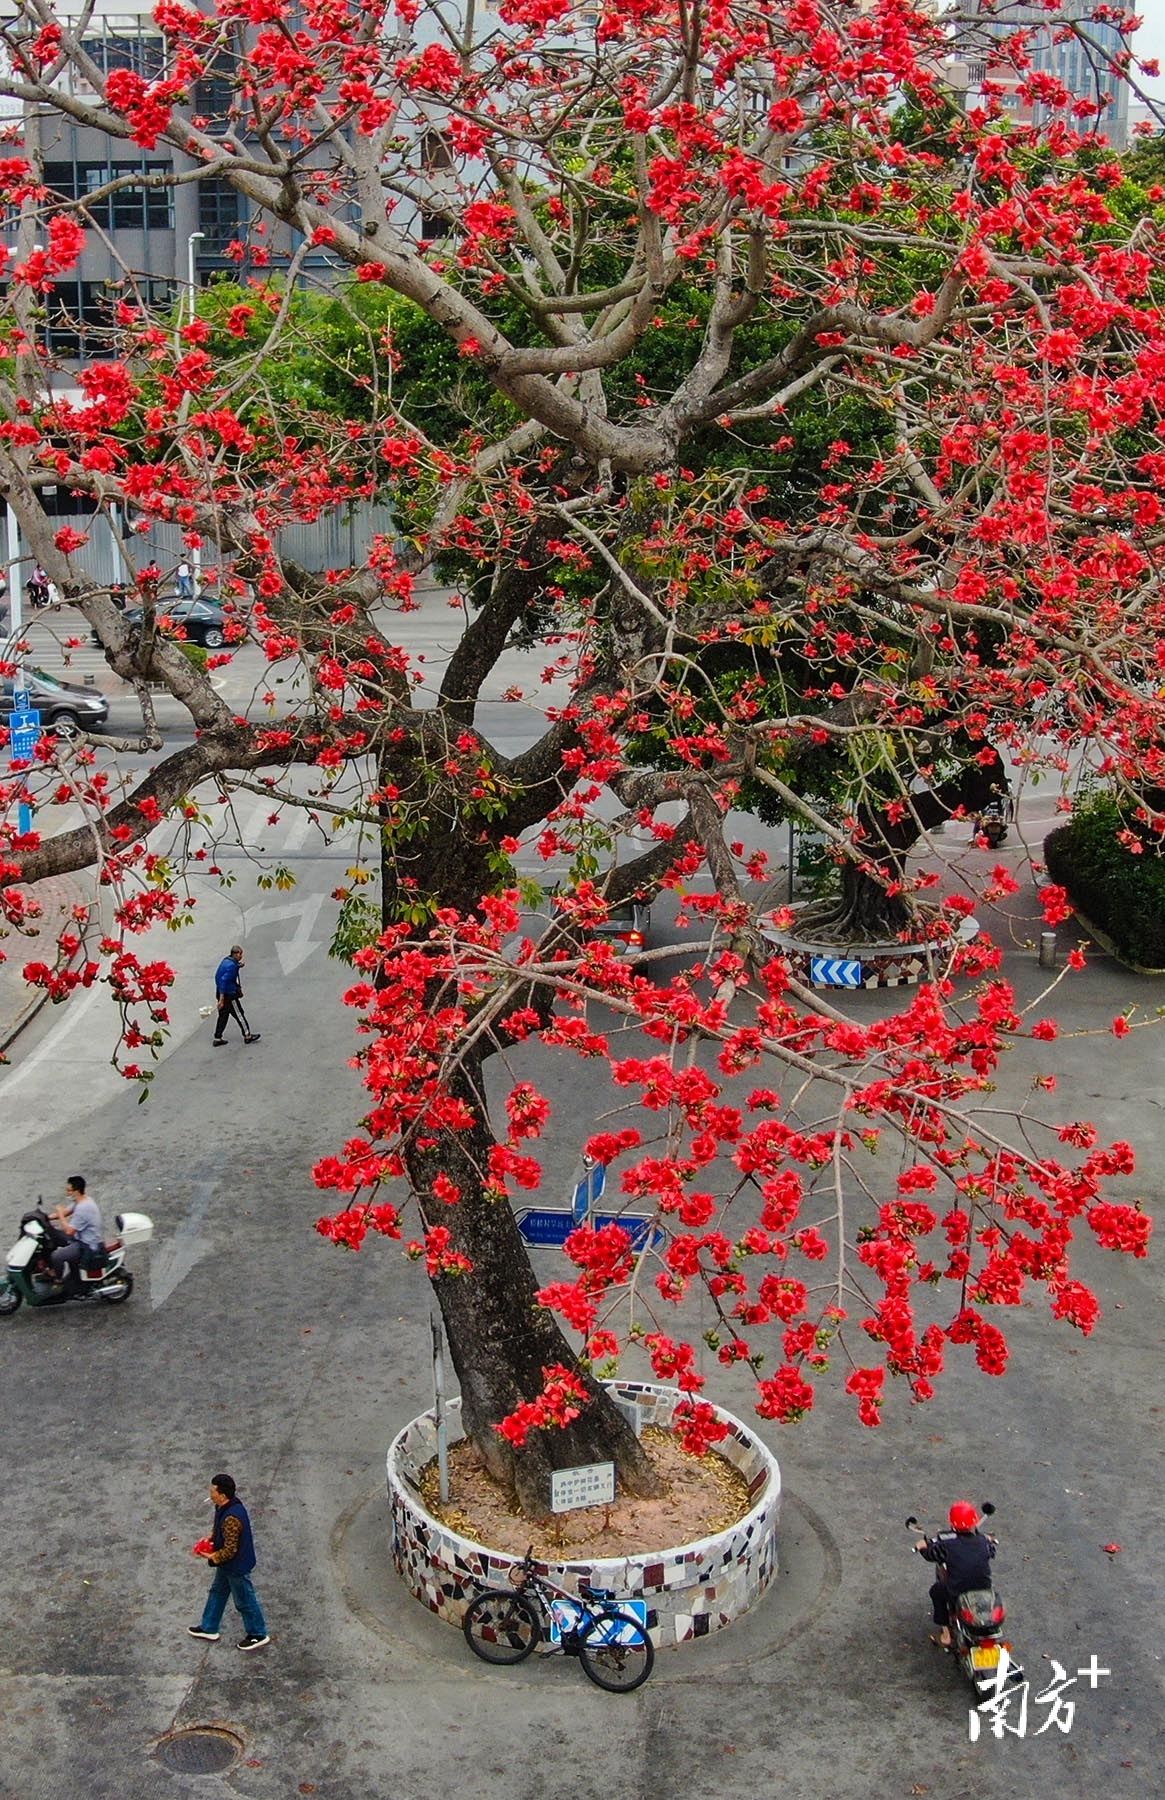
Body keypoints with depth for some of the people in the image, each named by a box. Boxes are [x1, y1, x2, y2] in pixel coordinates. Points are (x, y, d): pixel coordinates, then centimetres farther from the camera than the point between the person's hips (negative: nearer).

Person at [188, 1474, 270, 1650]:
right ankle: (209, 1628, 43)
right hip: (227, 1564, 10)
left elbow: (230, 1550, -30)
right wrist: (210, 1538, 0)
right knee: (217, 1592, 25)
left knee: (244, 1601, 10)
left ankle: (258, 1635, 28)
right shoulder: (226, 1505, -8)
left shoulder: (231, 1518, -38)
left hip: (237, 1566, -10)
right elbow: (218, 1527, 13)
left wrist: (212, 1557, -16)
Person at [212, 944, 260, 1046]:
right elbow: (224, 981, -27)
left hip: (220, 992, 9)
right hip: (229, 995, -9)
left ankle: (217, 1038, 17)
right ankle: (247, 1036, 14)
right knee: (239, 1014, 4)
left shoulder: (226, 960, 7)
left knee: (222, 1015, 14)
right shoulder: (231, 966, -23)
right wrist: (221, 1000, -26)